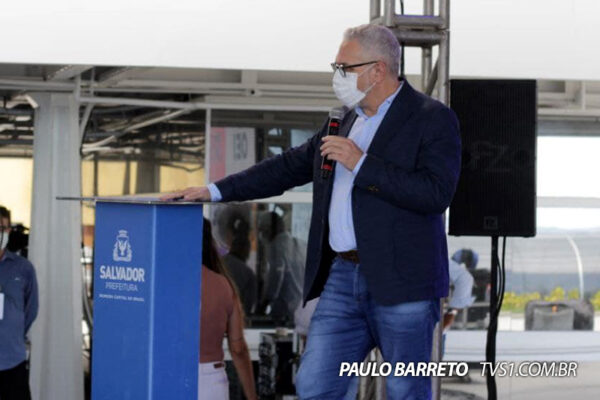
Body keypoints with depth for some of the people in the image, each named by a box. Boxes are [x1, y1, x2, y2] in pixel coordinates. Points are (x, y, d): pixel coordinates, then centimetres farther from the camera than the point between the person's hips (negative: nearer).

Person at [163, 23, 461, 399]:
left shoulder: (433, 119, -6)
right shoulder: (347, 120, 17)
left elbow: (437, 192, -19)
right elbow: (289, 167, 23)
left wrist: (361, 164, -18)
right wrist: (215, 191, 20)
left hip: (401, 283, -7)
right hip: (343, 275, 7)